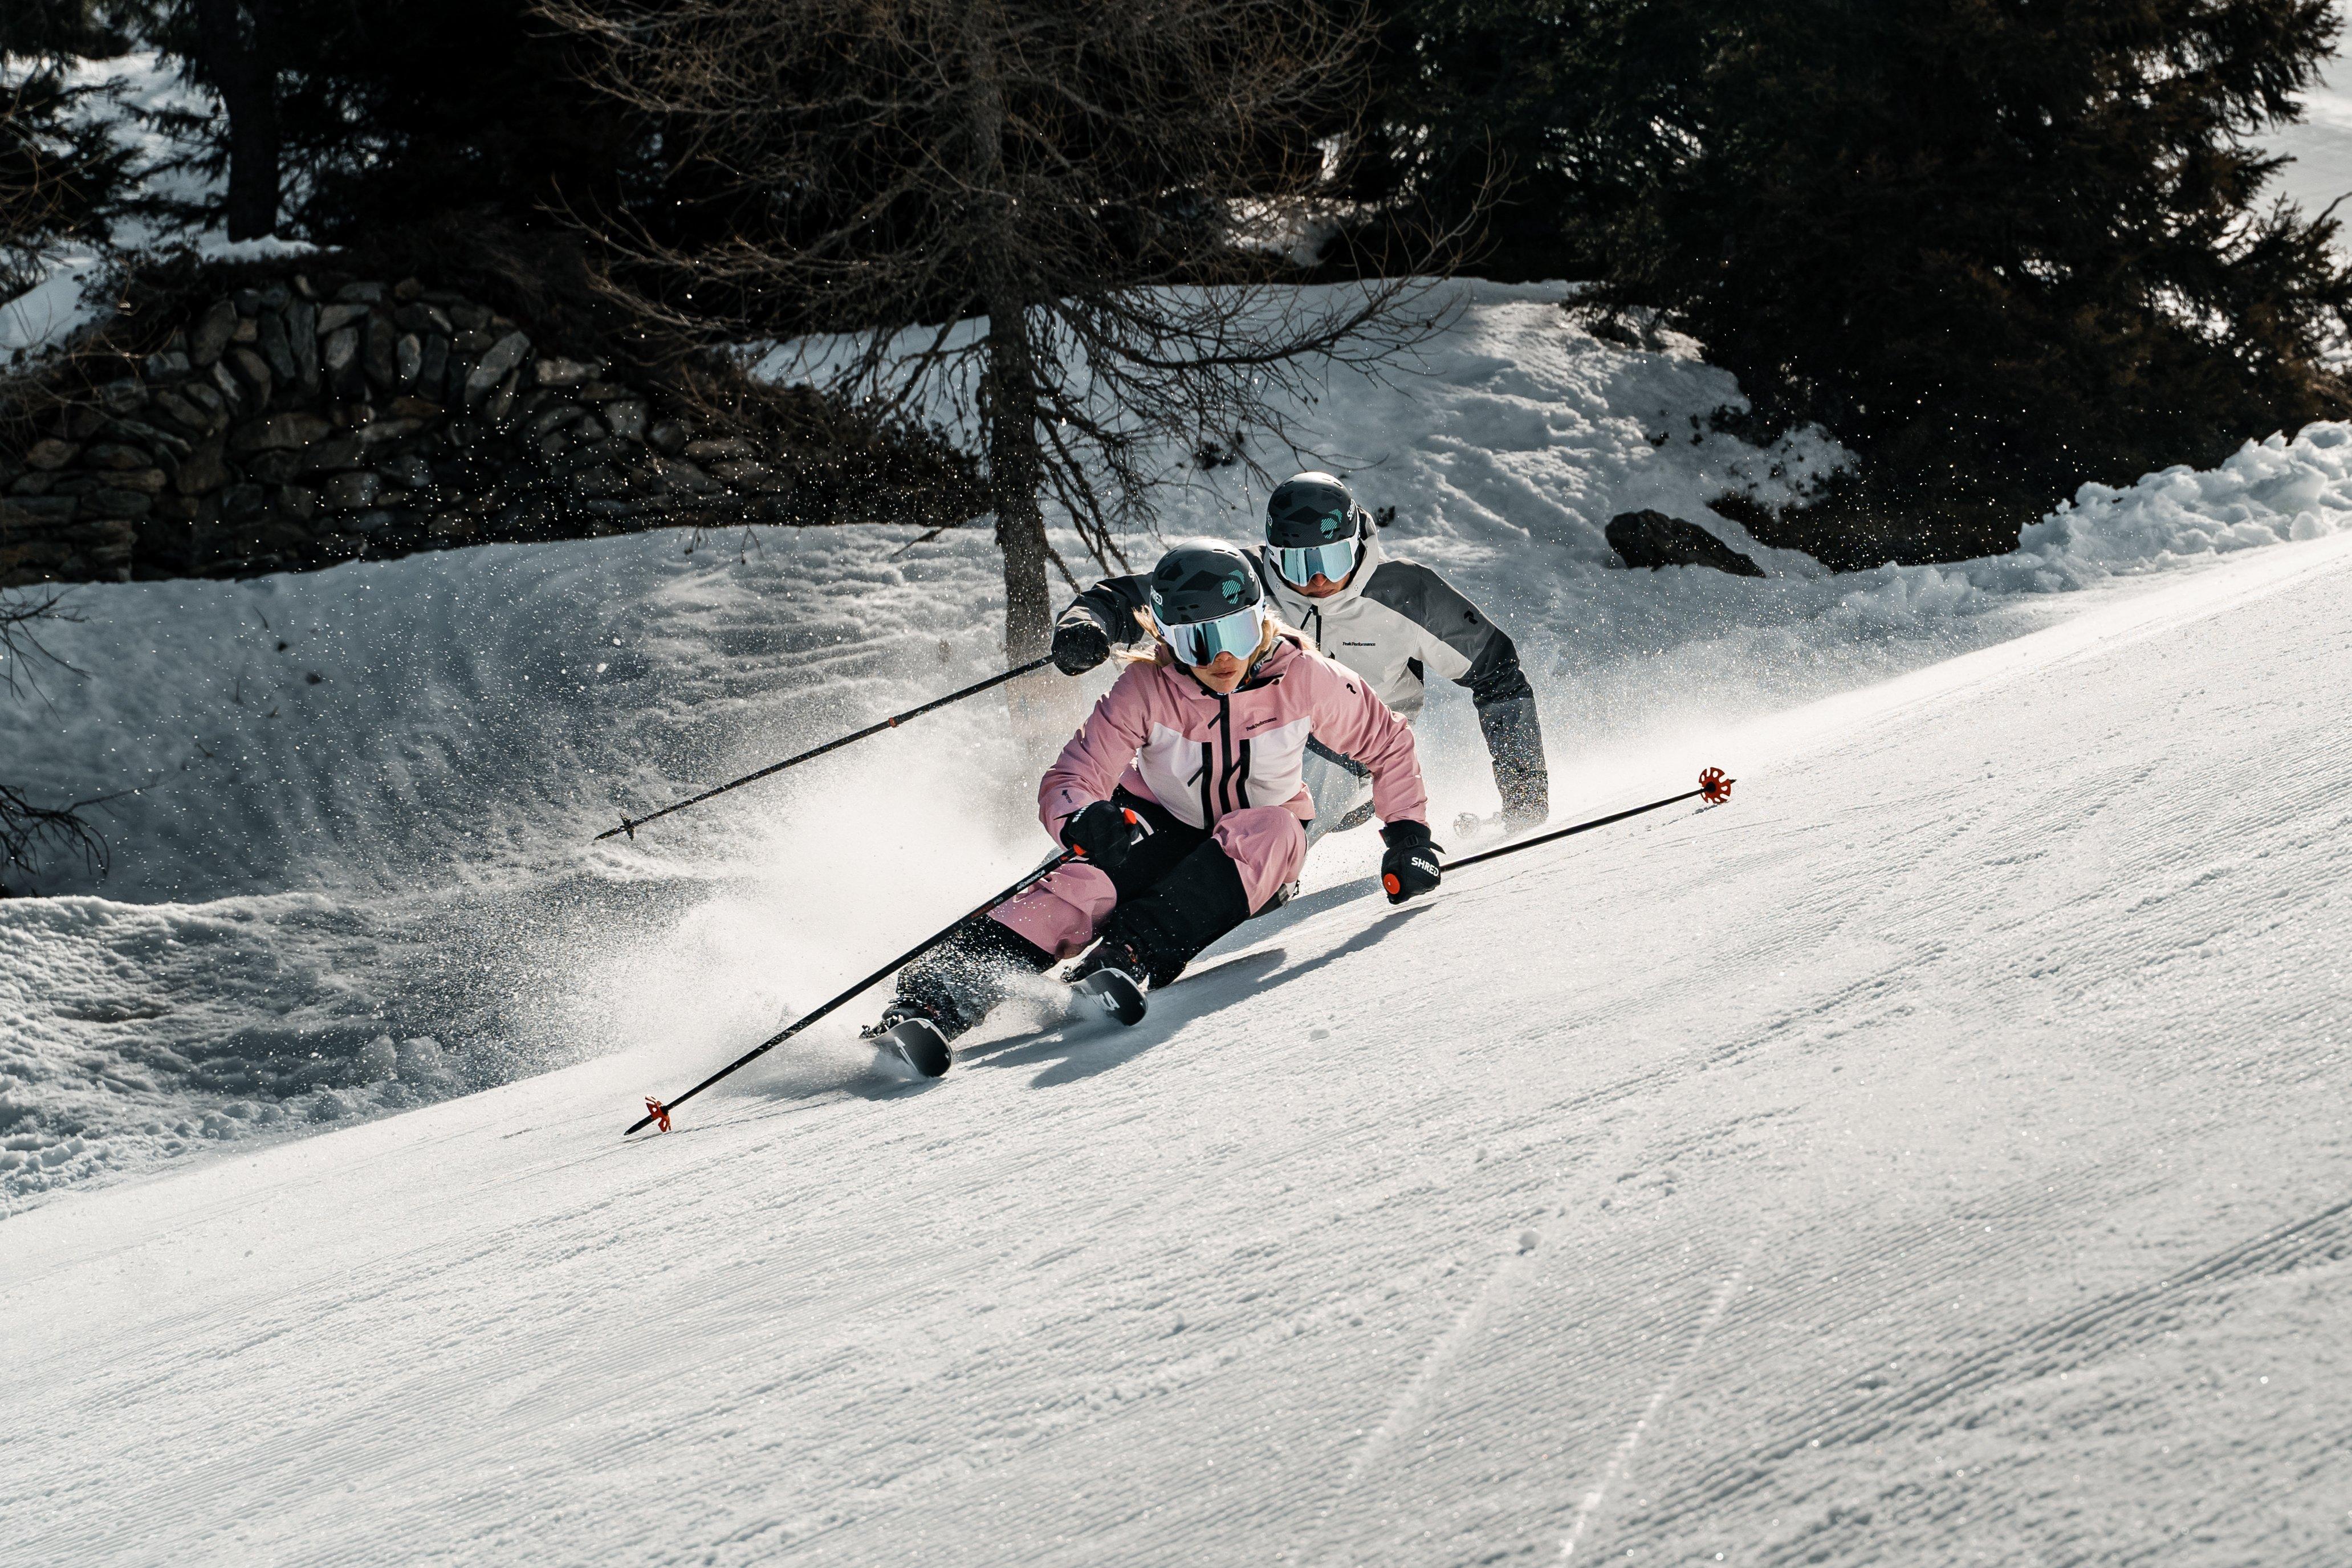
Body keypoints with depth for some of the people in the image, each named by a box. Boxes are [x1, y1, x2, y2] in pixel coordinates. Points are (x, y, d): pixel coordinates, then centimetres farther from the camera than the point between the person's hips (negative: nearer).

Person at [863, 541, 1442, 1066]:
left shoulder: (1303, 678, -19)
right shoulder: (1148, 689, -21)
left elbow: (1388, 745, -2)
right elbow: (1068, 782, -25)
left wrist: (1409, 833, -8)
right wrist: (1082, 819, -48)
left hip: (1255, 857, 2)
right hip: (1160, 829, -2)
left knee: (1274, 830, -36)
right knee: (1089, 883, -34)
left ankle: (1131, 957, -44)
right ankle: (928, 1005, -46)